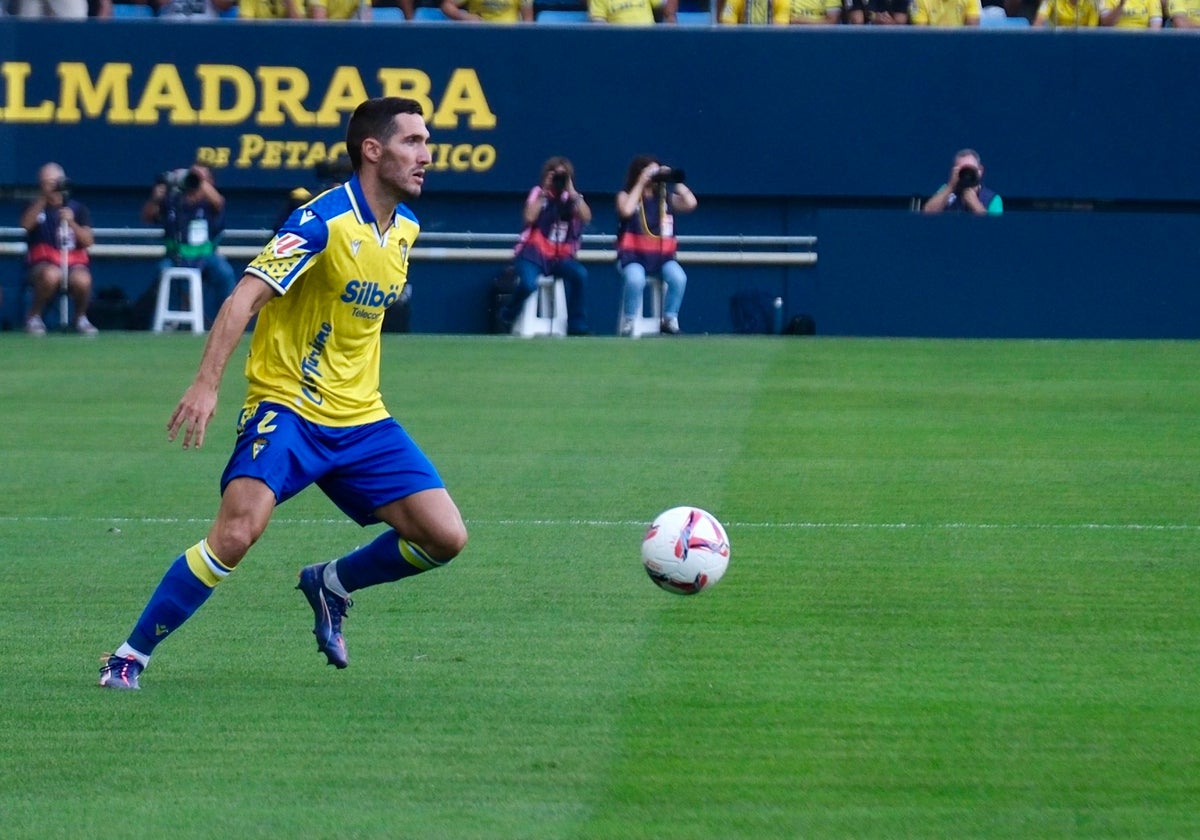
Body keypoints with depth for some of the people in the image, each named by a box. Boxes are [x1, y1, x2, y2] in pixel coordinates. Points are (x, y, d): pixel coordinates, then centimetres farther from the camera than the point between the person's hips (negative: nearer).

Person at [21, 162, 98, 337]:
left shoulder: (78, 208, 11)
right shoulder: (35, 207, 10)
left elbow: (88, 241, 0)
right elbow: (26, 224, -14)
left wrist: (71, 223, -16)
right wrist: (43, 198, -21)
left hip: (75, 262, 1)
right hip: (44, 262, -1)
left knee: (82, 280, -36)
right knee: (51, 275, -39)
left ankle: (81, 318, -4)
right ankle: (34, 317, -14)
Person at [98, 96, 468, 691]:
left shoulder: (405, 227, 8)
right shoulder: (324, 220, -16)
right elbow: (244, 298, -24)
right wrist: (206, 383, -34)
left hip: (361, 418, 7)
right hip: (286, 406, -7)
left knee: (445, 537, -4)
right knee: (237, 531, -26)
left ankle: (331, 584, 22)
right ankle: (130, 656, -10)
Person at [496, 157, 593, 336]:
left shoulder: (572, 198, 10)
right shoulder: (539, 193, 6)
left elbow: (586, 218, -10)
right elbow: (529, 218, -11)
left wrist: (571, 191, -9)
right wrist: (544, 193, -10)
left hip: (561, 257, 2)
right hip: (534, 253, -2)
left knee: (580, 274, -30)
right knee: (529, 283, -33)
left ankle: (577, 326, -15)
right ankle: (507, 318, -2)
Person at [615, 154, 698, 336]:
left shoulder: (666, 197, 12)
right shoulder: (626, 195, 5)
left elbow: (690, 203, -3)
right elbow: (626, 210, -19)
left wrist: (675, 181, 0)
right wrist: (641, 183, -11)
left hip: (662, 255, 3)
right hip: (633, 255, -3)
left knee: (678, 277, -28)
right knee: (636, 279, -36)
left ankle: (670, 319, -8)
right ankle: (628, 321, -16)